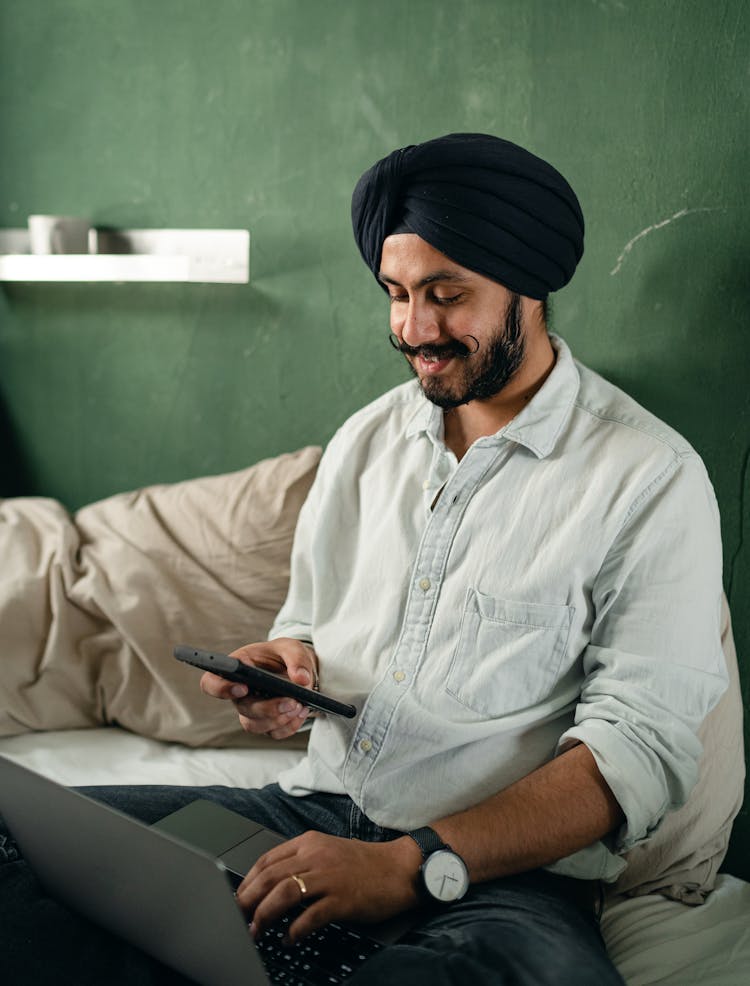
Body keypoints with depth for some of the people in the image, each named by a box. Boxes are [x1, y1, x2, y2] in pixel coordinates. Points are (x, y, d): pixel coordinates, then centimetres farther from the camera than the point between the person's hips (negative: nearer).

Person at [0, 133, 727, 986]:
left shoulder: (653, 477, -7)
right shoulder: (365, 438, 11)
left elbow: (643, 748, -13)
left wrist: (416, 865, -22)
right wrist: (285, 668, -5)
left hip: (507, 876, -4)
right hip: (316, 810, 5)